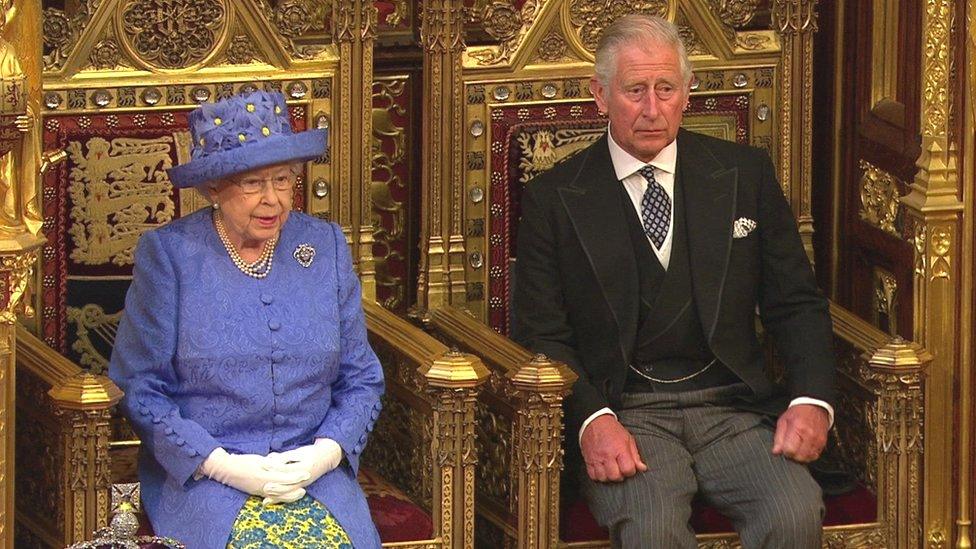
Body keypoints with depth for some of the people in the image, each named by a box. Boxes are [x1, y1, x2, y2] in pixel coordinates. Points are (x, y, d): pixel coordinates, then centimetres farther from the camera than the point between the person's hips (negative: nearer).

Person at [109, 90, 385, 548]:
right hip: (196, 473, -3)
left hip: (316, 471, 3)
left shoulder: (326, 247, 10)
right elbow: (139, 388, -2)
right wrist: (220, 465, -12)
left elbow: (362, 380, 13)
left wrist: (326, 452, -6)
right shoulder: (167, 254, 0)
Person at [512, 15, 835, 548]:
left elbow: (796, 302, 13)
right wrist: (592, 420, -16)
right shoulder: (553, 198, 7)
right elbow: (541, 334, 3)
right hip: (624, 414, -2)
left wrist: (811, 399, -6)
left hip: (731, 408, 2)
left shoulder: (745, 174, 13)